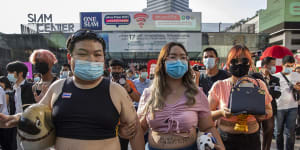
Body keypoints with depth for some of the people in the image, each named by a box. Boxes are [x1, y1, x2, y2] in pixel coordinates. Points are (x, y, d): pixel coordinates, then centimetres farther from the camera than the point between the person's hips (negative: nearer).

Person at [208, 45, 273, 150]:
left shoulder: (259, 85, -3)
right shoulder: (219, 86, -9)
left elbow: (269, 111, 6)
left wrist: (262, 114, -16)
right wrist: (221, 113, -25)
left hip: (252, 139, 2)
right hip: (225, 139, -2)